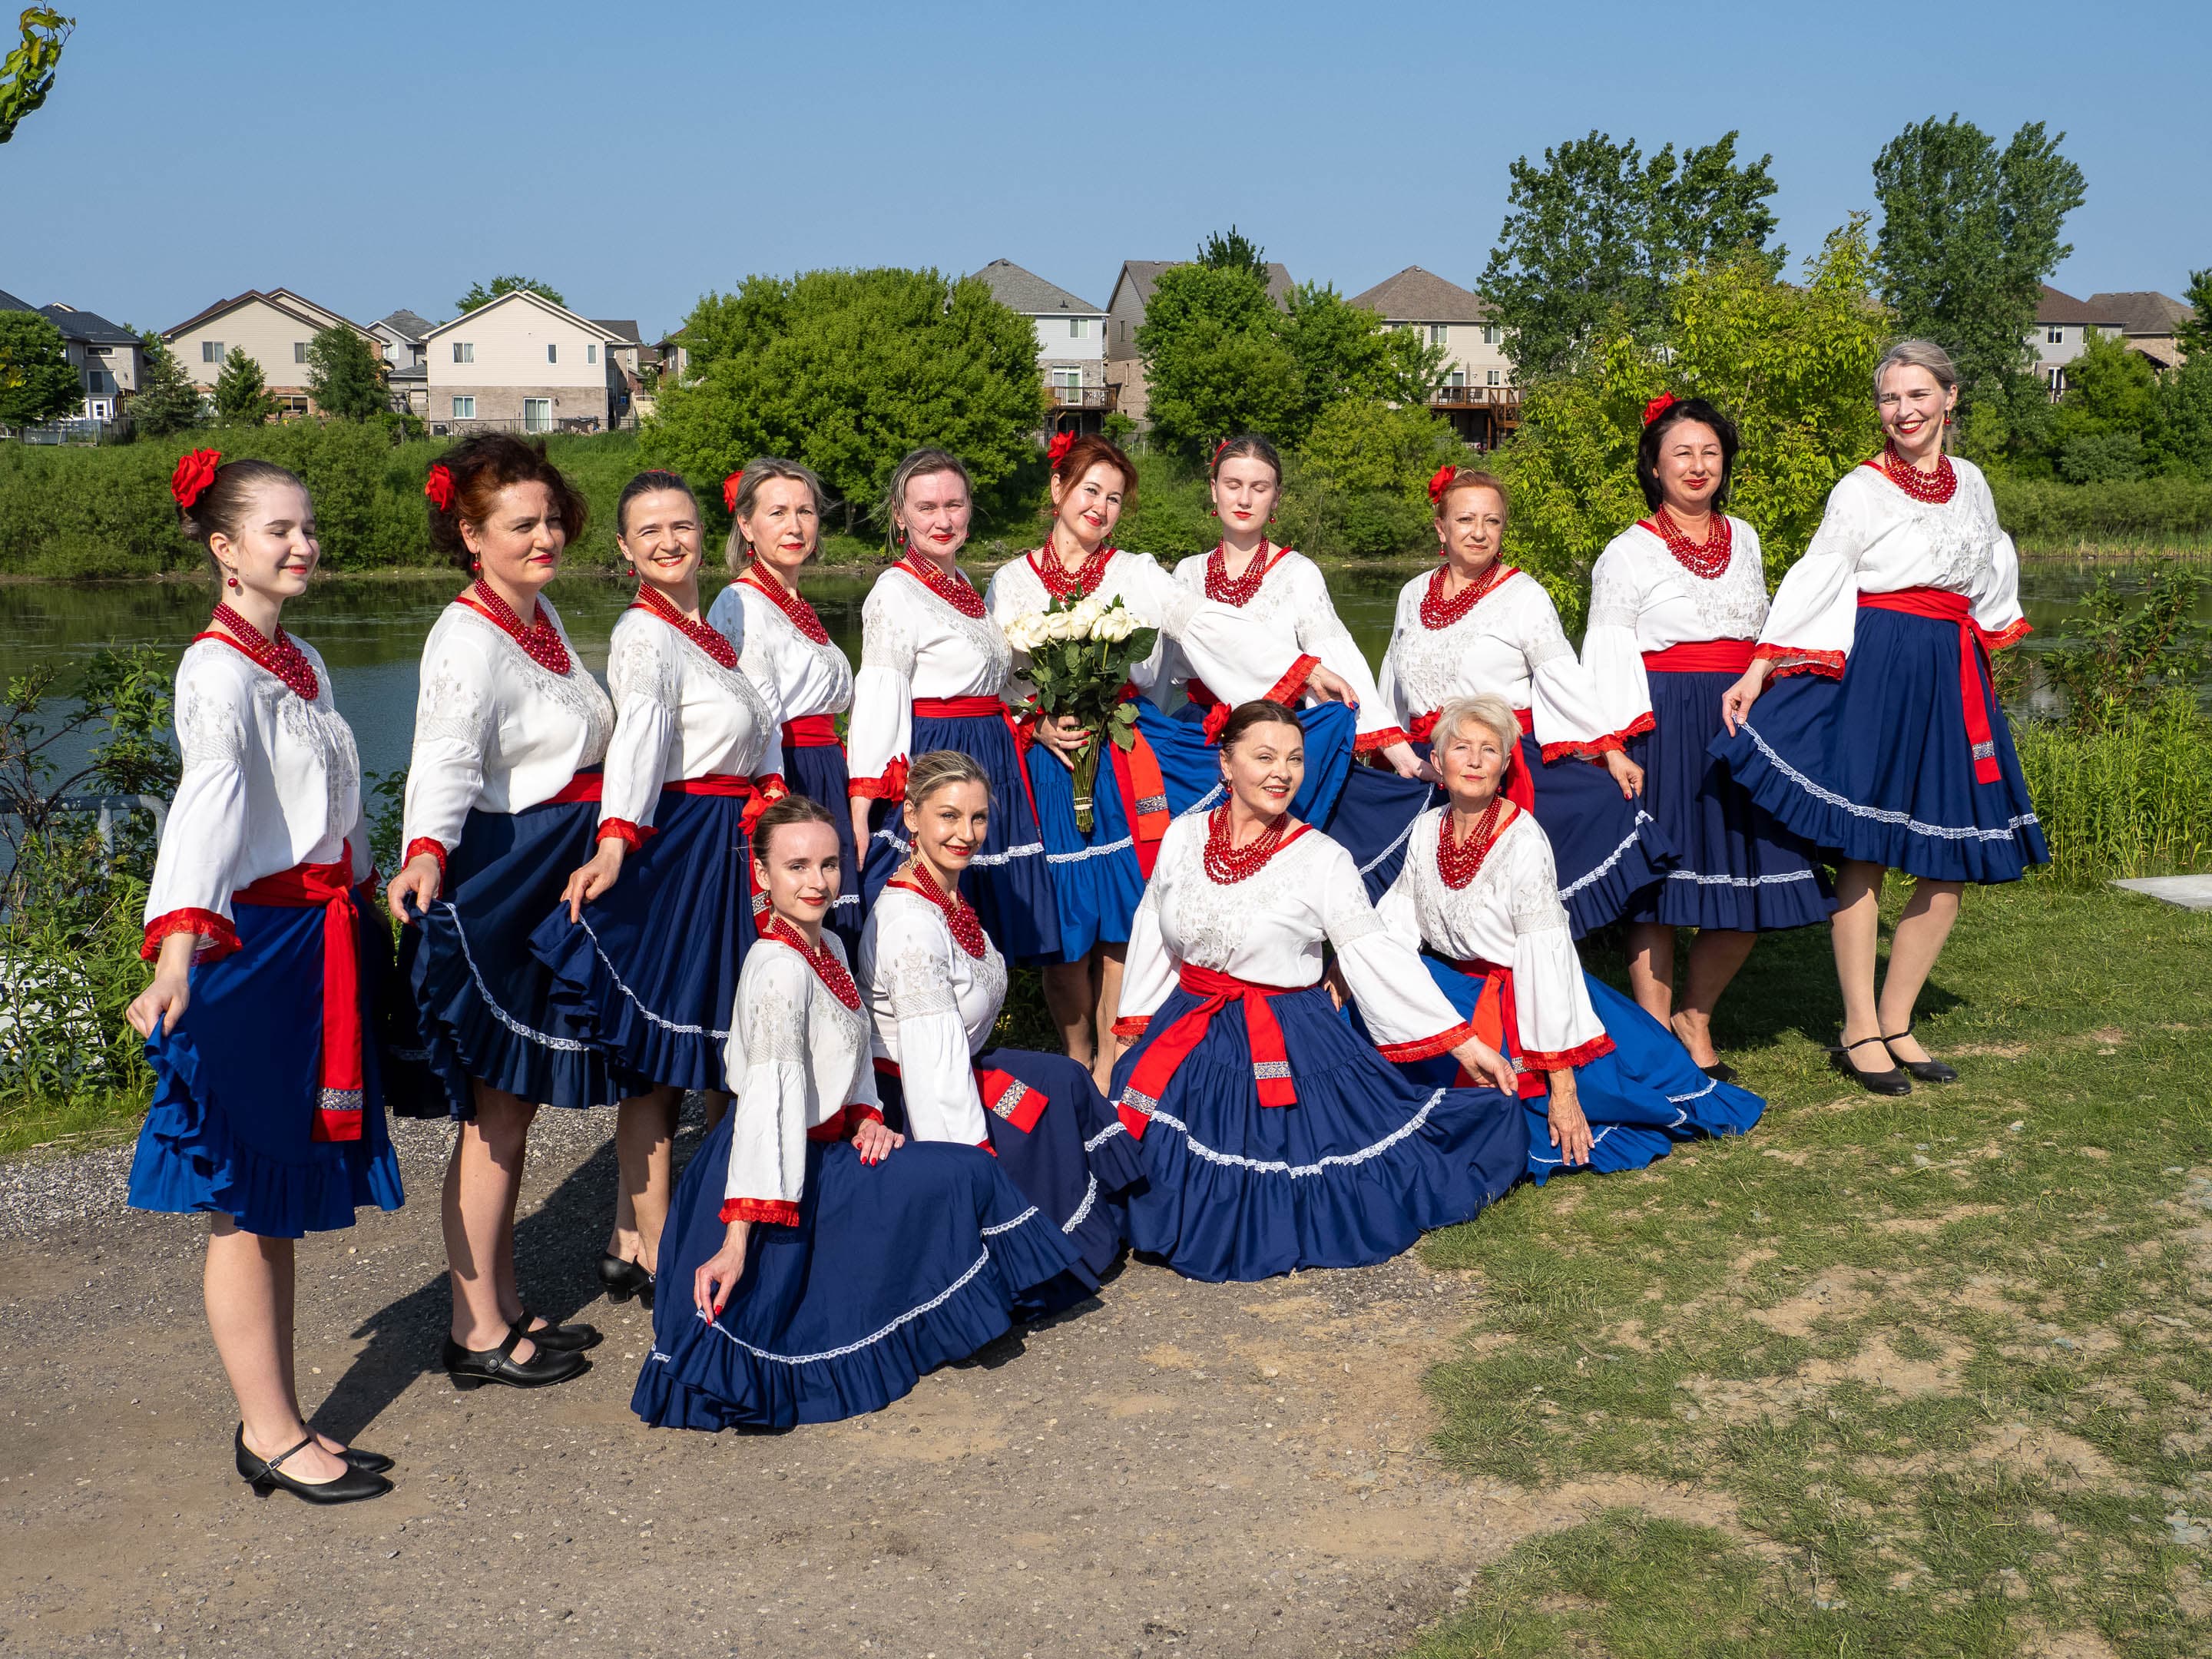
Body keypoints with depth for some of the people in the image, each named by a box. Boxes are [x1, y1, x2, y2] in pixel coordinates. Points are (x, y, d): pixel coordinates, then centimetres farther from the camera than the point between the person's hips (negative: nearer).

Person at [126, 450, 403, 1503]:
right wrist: (178, 947, -44)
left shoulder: (302, 663, 13)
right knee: (244, 1203, 1)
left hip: (319, 942, 9)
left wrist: (369, 907, 27)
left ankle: (276, 1426, 24)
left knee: (282, 1198, 15)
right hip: (248, 947, -9)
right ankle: (269, 1435, 11)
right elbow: (207, 801, -32)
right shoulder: (219, 671, -15)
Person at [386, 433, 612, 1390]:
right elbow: (445, 759, -33)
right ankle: (476, 1333, 8)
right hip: (497, 879, -9)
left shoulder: (539, 614, 10)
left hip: (554, 879, 9)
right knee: (496, 1111, -2)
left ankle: (505, 1306, 26)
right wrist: (425, 854, -49)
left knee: (516, 1105, 15)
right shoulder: (468, 639, -18)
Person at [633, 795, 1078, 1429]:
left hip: (827, 1147, 10)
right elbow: (771, 1097, -31)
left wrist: (866, 1118, 0)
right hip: (790, 1172, -10)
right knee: (960, 1176, -10)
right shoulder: (779, 966, -22)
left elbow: (852, 1048, 20)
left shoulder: (830, 946, 9)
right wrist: (738, 1238, -34)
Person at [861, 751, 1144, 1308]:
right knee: (1056, 1088, -7)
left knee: (1064, 1081, 3)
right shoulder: (910, 924, -26)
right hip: (904, 1107, -9)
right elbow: (933, 1061, -27)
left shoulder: (947, 896, 3)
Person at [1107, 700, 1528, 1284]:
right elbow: (1152, 938, 12)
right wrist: (1133, 1033, 12)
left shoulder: (1322, 859, -8)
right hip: (1187, 1040, 3)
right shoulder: (1184, 836, 2)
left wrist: (1463, 1043, -12)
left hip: (1288, 1049, -3)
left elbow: (1378, 956, -8)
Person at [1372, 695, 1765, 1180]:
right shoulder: (1426, 830, -1)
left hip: (1516, 994, -4)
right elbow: (1395, 919, 10)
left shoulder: (1523, 841, -17)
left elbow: (1544, 957, -19)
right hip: (1448, 986, 4)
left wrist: (1562, 1083, -21)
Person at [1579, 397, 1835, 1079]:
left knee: (1751, 890, 3)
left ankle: (1695, 1018, 22)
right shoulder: (1628, 553, 0)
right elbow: (1608, 656, -5)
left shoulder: (1743, 538, 17)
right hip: (1665, 726, -5)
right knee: (1657, 879, -3)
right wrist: (1617, 745, -14)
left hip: (1740, 725, 5)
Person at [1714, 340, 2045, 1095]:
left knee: (1953, 862, 3)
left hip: (1954, 677, 6)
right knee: (1864, 852, -6)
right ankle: (1859, 1033, 4)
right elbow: (1814, 581, -7)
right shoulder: (1862, 489, -2)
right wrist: (1758, 669, -15)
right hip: (1877, 671, -6)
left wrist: (1986, 637, 23)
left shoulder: (1970, 482, 14)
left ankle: (1896, 1019, 14)